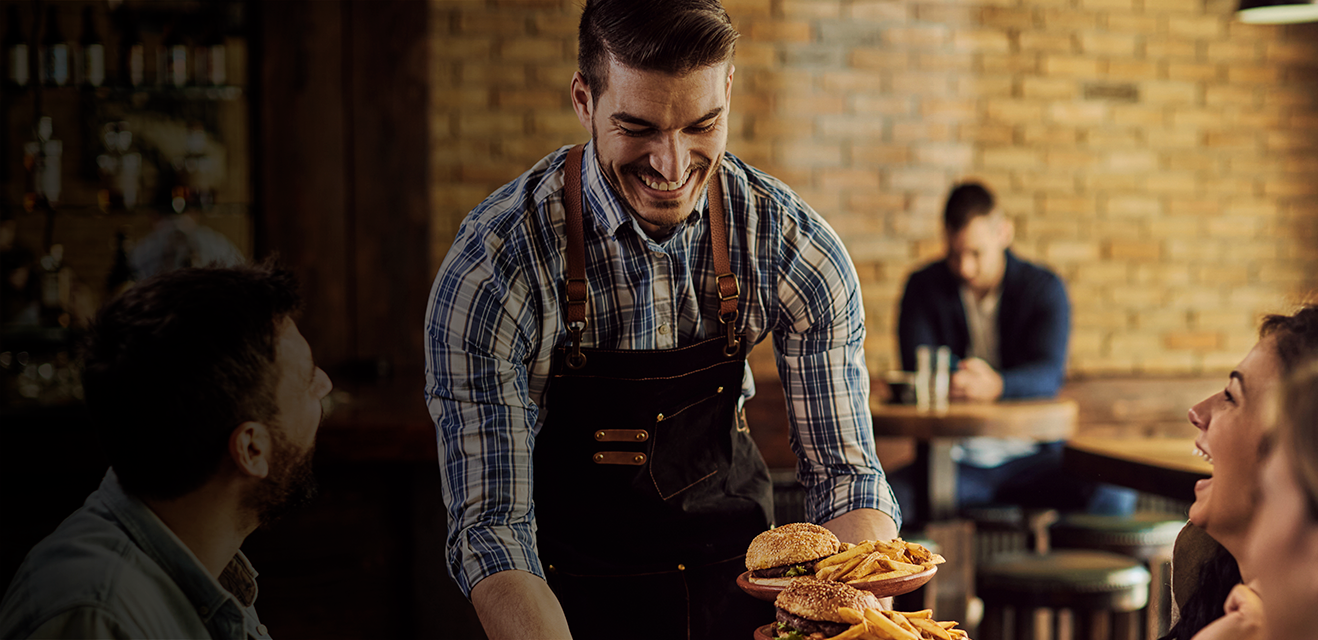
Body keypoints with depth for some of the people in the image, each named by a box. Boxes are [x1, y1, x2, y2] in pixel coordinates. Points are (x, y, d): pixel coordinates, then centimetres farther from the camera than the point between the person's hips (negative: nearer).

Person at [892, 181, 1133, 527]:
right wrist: (952, 382, -32)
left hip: (1031, 457, 1)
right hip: (953, 457, 0)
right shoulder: (924, 287, 4)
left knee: (1114, 499, -26)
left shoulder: (1044, 288, 2)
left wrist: (996, 385, -38)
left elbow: (1049, 374, -15)